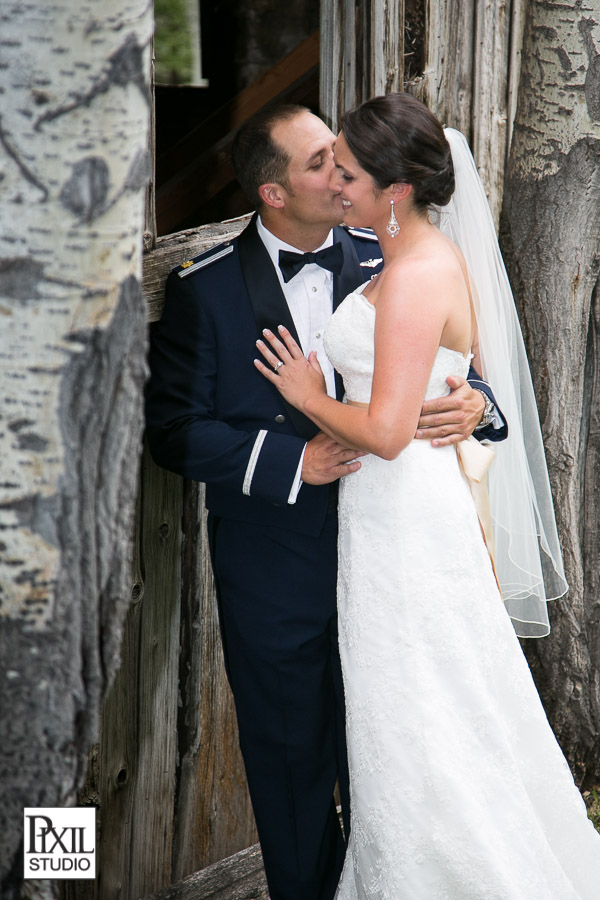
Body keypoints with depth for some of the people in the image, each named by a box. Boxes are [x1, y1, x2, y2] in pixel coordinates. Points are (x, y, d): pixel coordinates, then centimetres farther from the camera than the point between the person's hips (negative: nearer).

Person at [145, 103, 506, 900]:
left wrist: (474, 404, -19)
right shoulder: (204, 288, -8)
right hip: (273, 568, -2)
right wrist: (293, 460, -19)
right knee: (291, 753, 13)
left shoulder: (382, 262, -1)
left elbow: (449, 364, 6)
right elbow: (175, 430, -9)